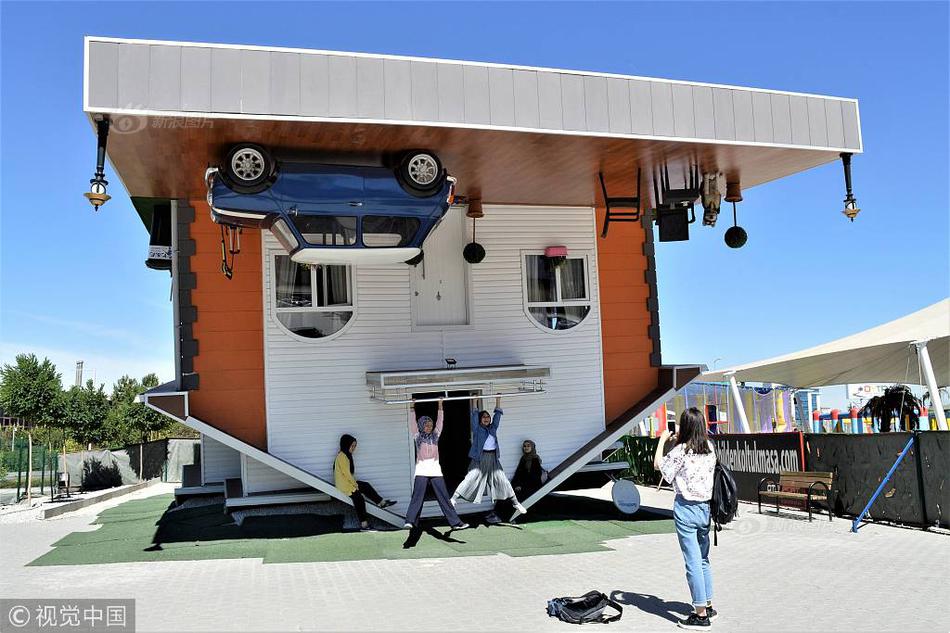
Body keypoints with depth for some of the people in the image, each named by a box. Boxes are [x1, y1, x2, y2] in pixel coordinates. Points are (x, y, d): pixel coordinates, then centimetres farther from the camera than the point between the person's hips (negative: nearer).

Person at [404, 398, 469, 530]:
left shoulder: (435, 435, 14)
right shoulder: (417, 437, 7)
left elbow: (440, 421, 11)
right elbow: (413, 423, 0)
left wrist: (440, 406, 7)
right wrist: (413, 408, -3)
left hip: (435, 470, 3)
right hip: (422, 471, -3)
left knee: (444, 497, 4)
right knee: (417, 497, -9)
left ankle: (456, 522, 4)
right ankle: (410, 521, -12)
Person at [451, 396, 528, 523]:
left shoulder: (493, 428, 15)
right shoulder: (477, 429, 4)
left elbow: (498, 414, 17)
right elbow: (475, 415, -3)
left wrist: (498, 400, 17)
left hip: (493, 458, 4)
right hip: (480, 458, -4)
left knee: (501, 480, 7)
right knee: (471, 479, -13)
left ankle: (515, 503, 14)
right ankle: (454, 499, -11)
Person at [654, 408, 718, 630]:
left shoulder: (681, 450, -14)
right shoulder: (710, 448, 2)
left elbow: (658, 464, 1)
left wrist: (662, 439, 10)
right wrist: (678, 440, 23)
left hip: (686, 508, -6)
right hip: (705, 507, 7)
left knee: (693, 562, -2)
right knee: (703, 559, 20)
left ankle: (701, 616, 2)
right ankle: (708, 606, 30)